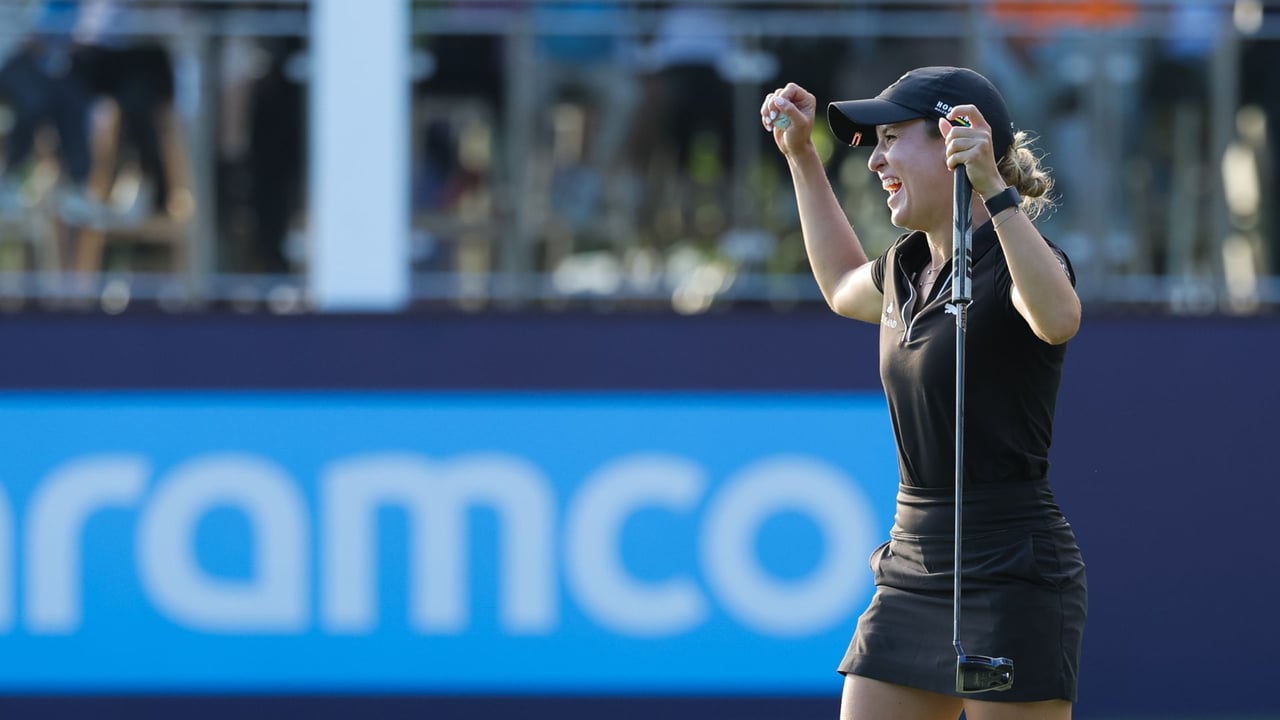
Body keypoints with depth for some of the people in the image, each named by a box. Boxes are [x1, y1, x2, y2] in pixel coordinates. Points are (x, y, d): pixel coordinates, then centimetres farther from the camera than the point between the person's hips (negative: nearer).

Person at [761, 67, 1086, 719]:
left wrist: (993, 189, -44)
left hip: (1011, 574, -8)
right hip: (911, 569, 8)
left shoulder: (1019, 259, -11)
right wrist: (801, 154, 33)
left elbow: (1057, 319, -36)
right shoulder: (908, 268, 13)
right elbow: (844, 287, 38)